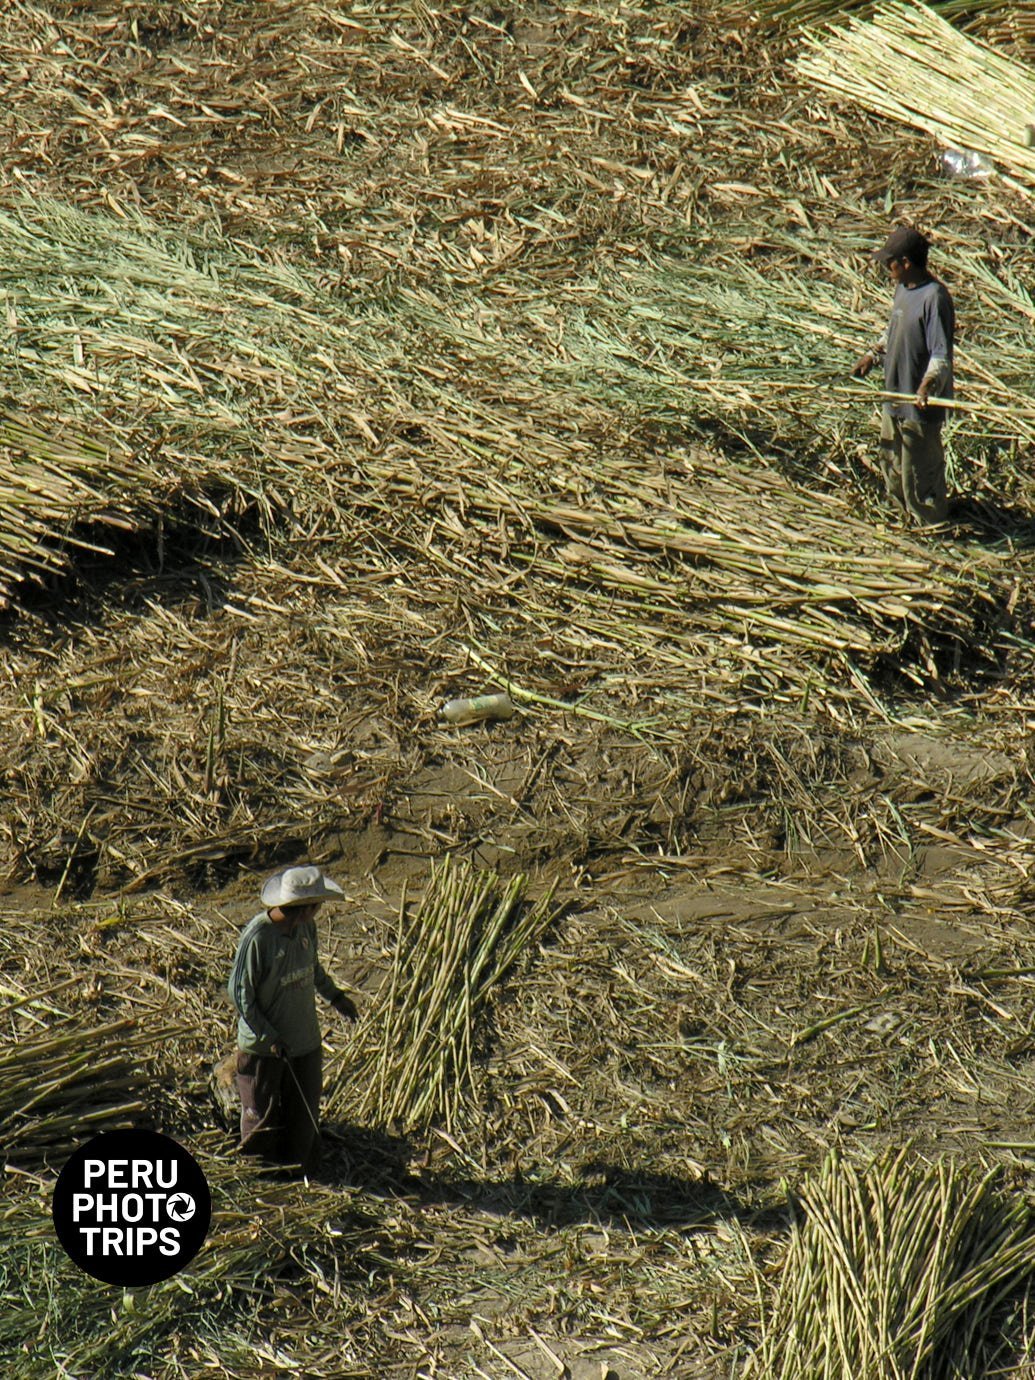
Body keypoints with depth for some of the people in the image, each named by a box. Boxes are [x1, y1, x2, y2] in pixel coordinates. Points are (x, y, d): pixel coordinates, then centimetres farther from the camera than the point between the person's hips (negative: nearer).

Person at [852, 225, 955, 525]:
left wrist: (927, 385, -42)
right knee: (891, 465, 24)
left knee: (920, 473, 2)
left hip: (920, 404, -10)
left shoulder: (935, 297, -23)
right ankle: (906, 517, 44)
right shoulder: (902, 289, 5)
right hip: (895, 399, 10)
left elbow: (941, 354, -28)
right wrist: (873, 355, 26)